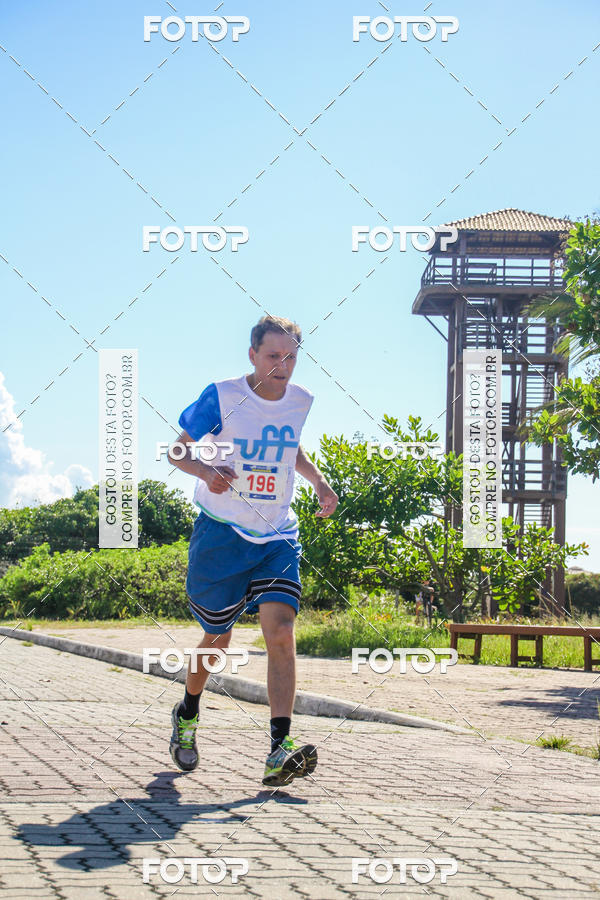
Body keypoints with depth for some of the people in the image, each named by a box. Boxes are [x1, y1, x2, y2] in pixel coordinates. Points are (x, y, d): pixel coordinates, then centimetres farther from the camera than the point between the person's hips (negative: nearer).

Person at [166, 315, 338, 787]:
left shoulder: (300, 401, 4)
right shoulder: (221, 397, -10)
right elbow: (179, 449, 0)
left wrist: (320, 482, 7)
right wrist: (206, 471, -21)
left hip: (277, 538, 3)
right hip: (221, 534, -2)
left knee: (281, 632, -17)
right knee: (218, 638, 8)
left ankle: (280, 751, -23)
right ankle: (187, 713, 40)